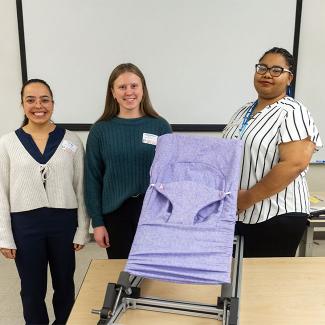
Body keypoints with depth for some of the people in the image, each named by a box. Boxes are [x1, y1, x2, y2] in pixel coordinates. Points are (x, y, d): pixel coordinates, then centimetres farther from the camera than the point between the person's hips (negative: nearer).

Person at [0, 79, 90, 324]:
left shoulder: (71, 141, -1)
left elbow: (81, 188, 1)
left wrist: (82, 229, -1)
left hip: (64, 221, 1)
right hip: (25, 224, 0)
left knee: (64, 285, 16)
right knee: (32, 289, 14)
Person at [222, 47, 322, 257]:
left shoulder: (292, 113, -12)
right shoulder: (243, 111, 11)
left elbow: (294, 164, -22)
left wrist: (248, 197, -20)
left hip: (276, 217, -7)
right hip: (237, 215, 7)